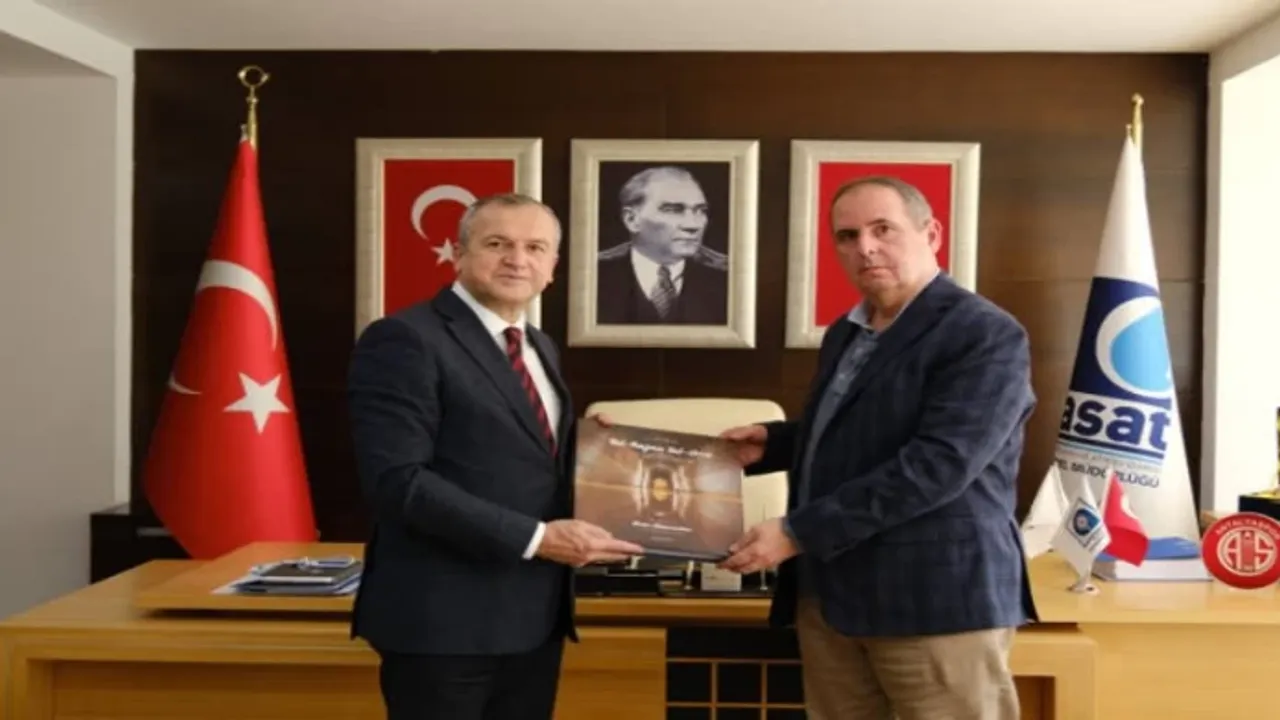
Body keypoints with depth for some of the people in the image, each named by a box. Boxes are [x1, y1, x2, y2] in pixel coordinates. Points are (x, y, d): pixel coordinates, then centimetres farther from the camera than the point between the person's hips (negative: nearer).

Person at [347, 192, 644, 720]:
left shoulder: (539, 348, 14)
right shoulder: (404, 340, -11)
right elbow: (397, 480, -20)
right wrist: (535, 538, -22)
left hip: (535, 617, 8)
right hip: (446, 619, -7)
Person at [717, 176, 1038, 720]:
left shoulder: (986, 335, -12)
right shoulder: (844, 333, 14)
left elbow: (937, 464, -22)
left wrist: (797, 534, -22)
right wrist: (771, 442, 6)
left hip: (938, 598, -7)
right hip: (829, 593, 7)